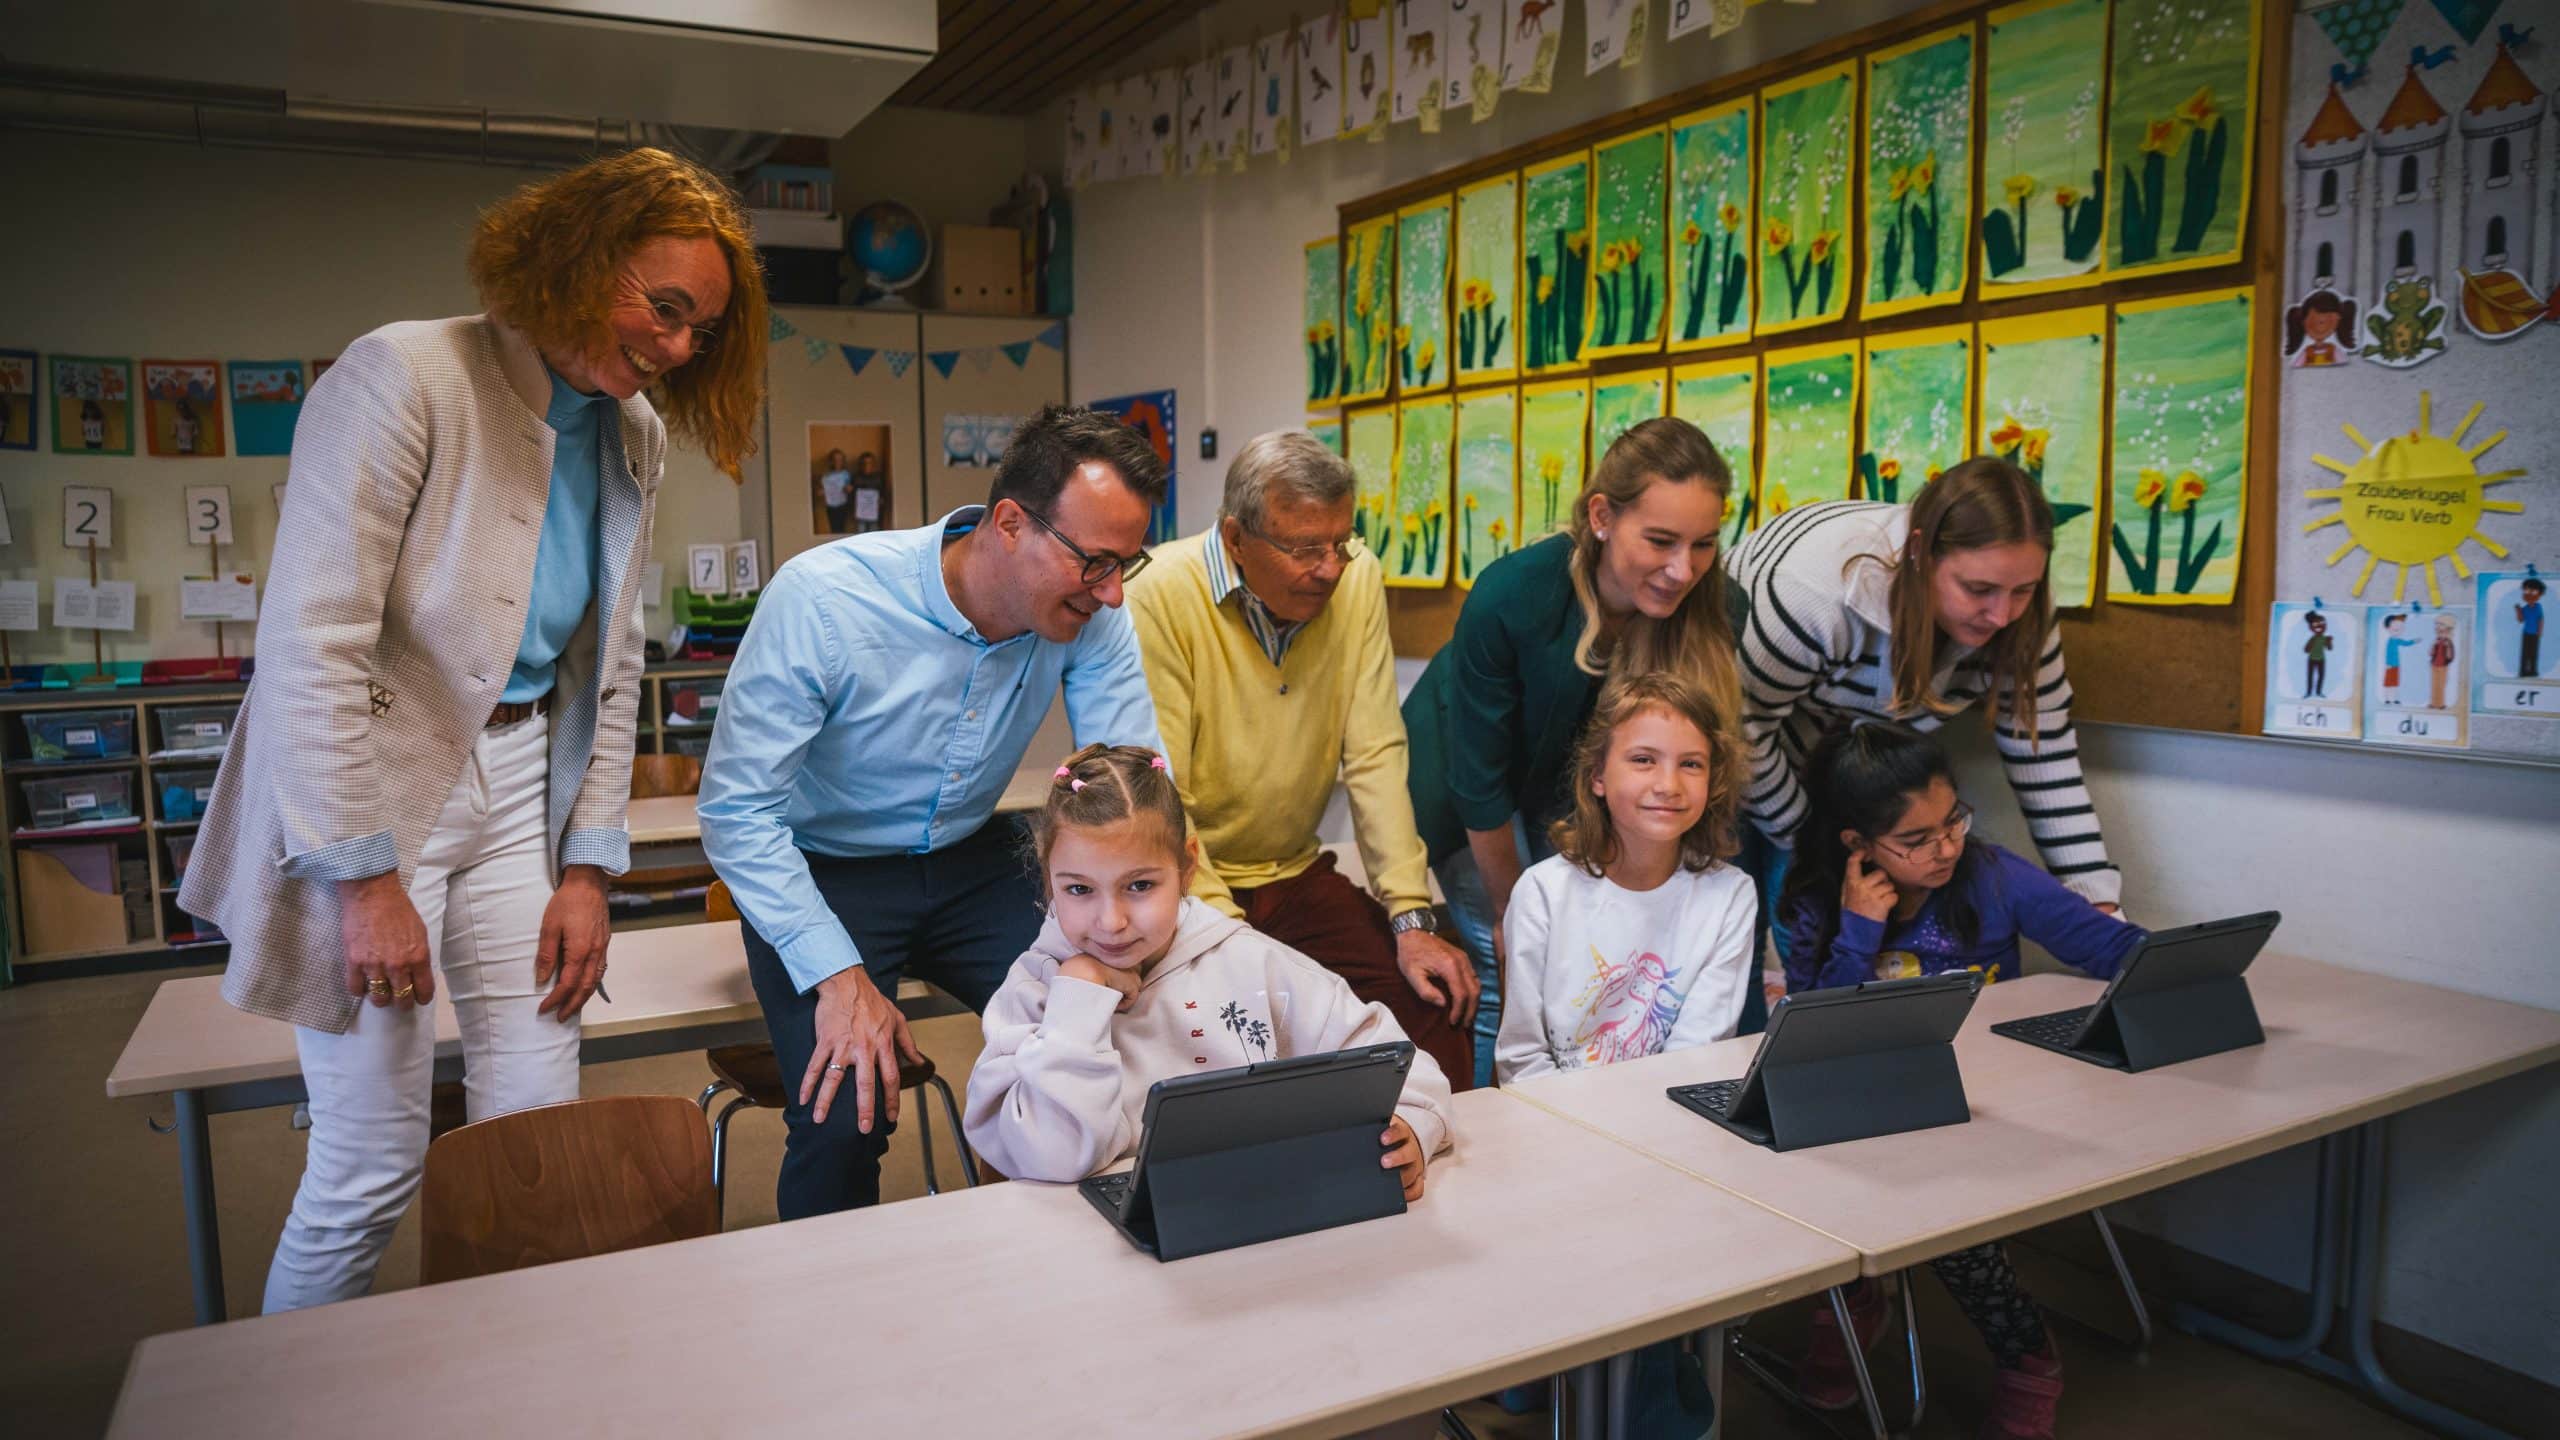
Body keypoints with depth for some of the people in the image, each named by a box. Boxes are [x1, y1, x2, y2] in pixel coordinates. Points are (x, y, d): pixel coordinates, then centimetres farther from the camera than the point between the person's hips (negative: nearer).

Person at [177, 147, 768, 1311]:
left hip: (519, 792, 6)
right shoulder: (406, 377, -13)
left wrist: (588, 867, 4)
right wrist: (367, 880, -17)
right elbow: (309, 645, -17)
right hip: (366, 798, -6)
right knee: (371, 1169, 2)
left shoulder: (635, 438, 7)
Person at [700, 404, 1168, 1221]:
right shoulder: (821, 600, -26)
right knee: (846, 1114, -25)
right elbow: (737, 810, -22)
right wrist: (838, 976, -31)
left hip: (968, 863, 4)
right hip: (823, 872, -3)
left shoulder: (1090, 614, -14)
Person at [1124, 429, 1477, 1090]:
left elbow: (1375, 758, -4)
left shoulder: (1356, 579, -3)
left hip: (1295, 874, 4)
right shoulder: (1161, 596, -17)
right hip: (1190, 881, -4)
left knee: (1435, 1013, -14)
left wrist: (1412, 919, -10)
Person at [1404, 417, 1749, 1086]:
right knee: (1502, 980, -10)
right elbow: (1481, 783, -22)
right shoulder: (1511, 597, -34)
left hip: (1574, 786, 3)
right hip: (1469, 773, -3)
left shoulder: (1708, 612, -24)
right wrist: (1511, 911, -12)